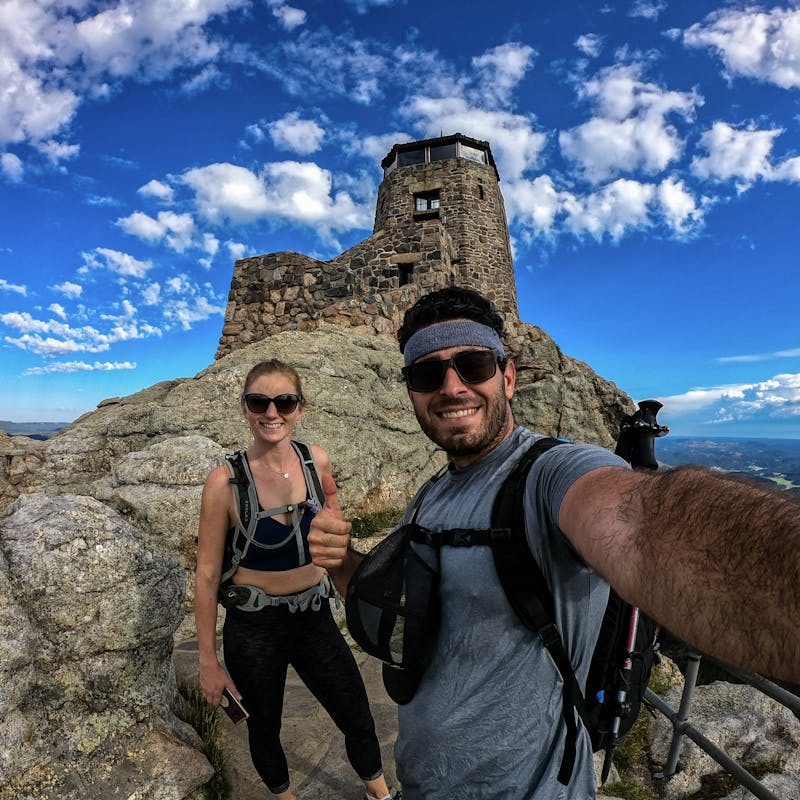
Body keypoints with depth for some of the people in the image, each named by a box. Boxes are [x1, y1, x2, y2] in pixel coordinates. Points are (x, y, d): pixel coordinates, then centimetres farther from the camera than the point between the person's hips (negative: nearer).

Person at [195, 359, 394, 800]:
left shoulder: (317, 460, -10)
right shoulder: (225, 480, -19)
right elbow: (207, 575, -10)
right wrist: (208, 661, -4)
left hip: (315, 618, 3)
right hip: (254, 629, -2)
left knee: (359, 723, 15)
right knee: (263, 729, 21)